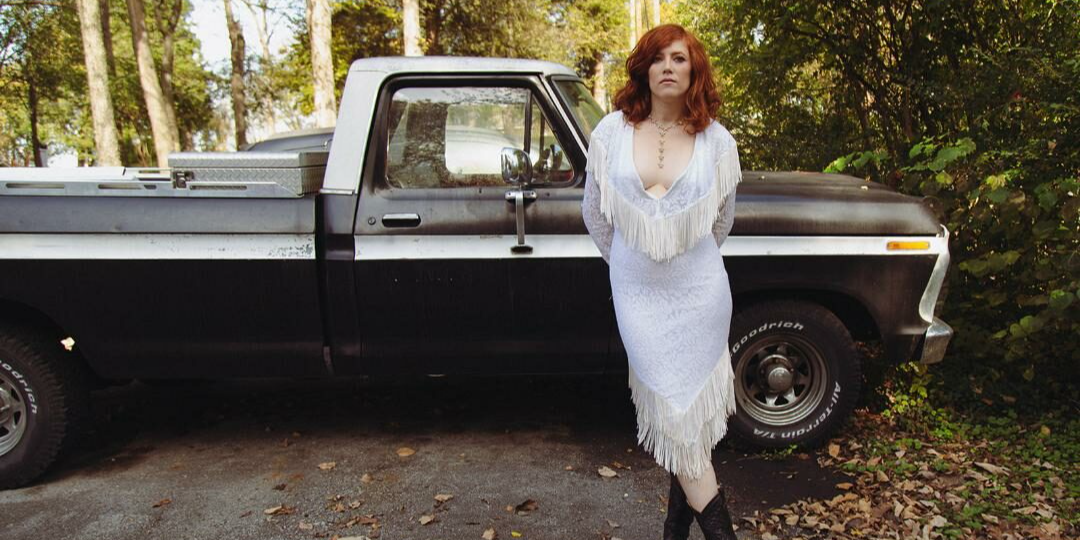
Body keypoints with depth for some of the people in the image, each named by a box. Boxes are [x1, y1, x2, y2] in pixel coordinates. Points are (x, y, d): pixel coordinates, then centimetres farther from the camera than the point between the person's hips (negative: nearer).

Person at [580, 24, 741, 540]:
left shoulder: (716, 139, -3)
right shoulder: (612, 131, -3)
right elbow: (594, 211, 8)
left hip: (699, 291, 0)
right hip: (637, 292, 0)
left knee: (692, 399, 7)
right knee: (667, 401, 3)